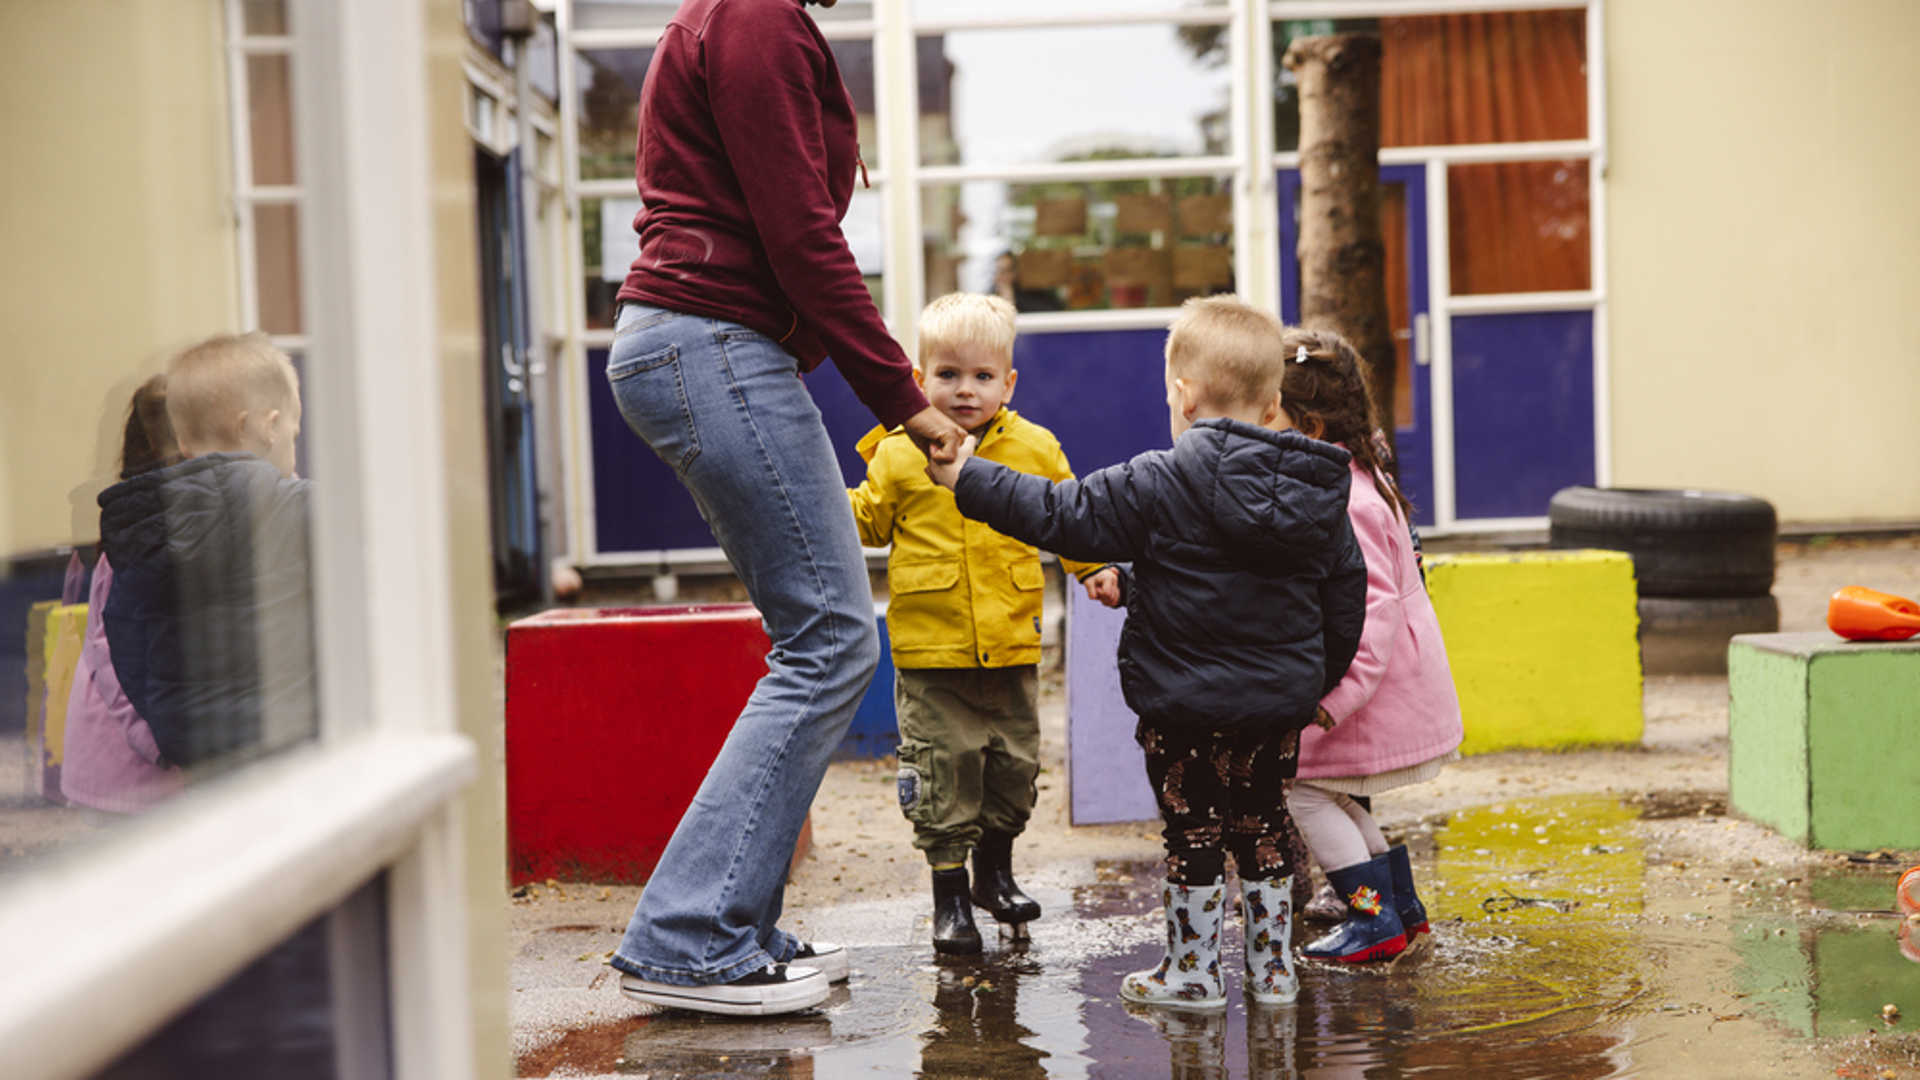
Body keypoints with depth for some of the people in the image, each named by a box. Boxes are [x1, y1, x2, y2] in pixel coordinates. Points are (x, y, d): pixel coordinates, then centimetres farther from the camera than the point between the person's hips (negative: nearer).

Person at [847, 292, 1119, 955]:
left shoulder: (1035, 449, 4)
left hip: (1011, 647, 3)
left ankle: (995, 871, 34)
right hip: (930, 651, -3)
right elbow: (869, 521, 9)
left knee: (1013, 764, 13)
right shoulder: (899, 455, -1)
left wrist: (1096, 568, 4)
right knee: (944, 767, -3)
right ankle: (949, 894, 10)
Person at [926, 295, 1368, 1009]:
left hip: (1186, 705, -5)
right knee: (1261, 828, 17)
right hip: (1282, 704, 5)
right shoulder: (1317, 490, 3)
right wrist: (1320, 681, 26)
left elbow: (1065, 515, -14)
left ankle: (1193, 973, 15)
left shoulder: (1163, 482, -15)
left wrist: (967, 477, -6)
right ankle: (1272, 970, 23)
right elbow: (1346, 595, 11)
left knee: (1194, 832, 6)